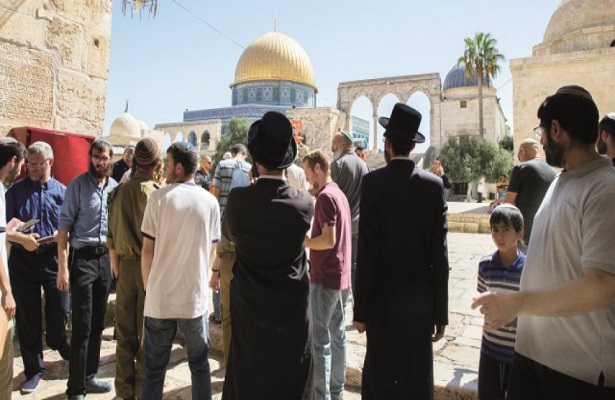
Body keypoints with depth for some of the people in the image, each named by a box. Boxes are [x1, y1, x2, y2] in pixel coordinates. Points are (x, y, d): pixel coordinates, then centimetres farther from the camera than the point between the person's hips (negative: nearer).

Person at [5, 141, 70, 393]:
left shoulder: (62, 191, 2)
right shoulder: (15, 190, 1)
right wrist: (22, 239, -18)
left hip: (53, 258, 0)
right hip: (22, 259, 0)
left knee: (60, 308, 8)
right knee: (27, 315, 8)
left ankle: (57, 342, 43)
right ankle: (34, 369, 24)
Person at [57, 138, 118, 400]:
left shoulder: (115, 187, 6)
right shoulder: (78, 185, -7)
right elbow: (64, 225, -8)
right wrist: (62, 266, -12)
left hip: (105, 258, 5)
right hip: (82, 258, -4)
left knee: (98, 323, 13)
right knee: (82, 326, -1)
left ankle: (89, 377, 28)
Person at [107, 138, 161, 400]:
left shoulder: (118, 192, 1)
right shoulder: (157, 193, -14)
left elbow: (111, 238, 6)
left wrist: (117, 270, 17)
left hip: (126, 266, 4)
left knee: (125, 334, 14)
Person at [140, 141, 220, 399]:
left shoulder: (159, 197, -7)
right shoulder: (210, 201, -2)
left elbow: (147, 250, -3)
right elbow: (211, 252, 6)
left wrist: (148, 286, 12)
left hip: (160, 296, -1)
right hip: (195, 296, 1)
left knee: (154, 367, 13)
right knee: (199, 364, 15)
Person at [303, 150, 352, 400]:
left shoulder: (325, 196, -16)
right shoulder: (339, 194, 12)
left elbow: (329, 240, -23)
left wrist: (302, 241, -11)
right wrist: (311, 238, 14)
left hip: (325, 279, -9)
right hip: (341, 277, 9)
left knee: (320, 340, 0)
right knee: (338, 336, 15)